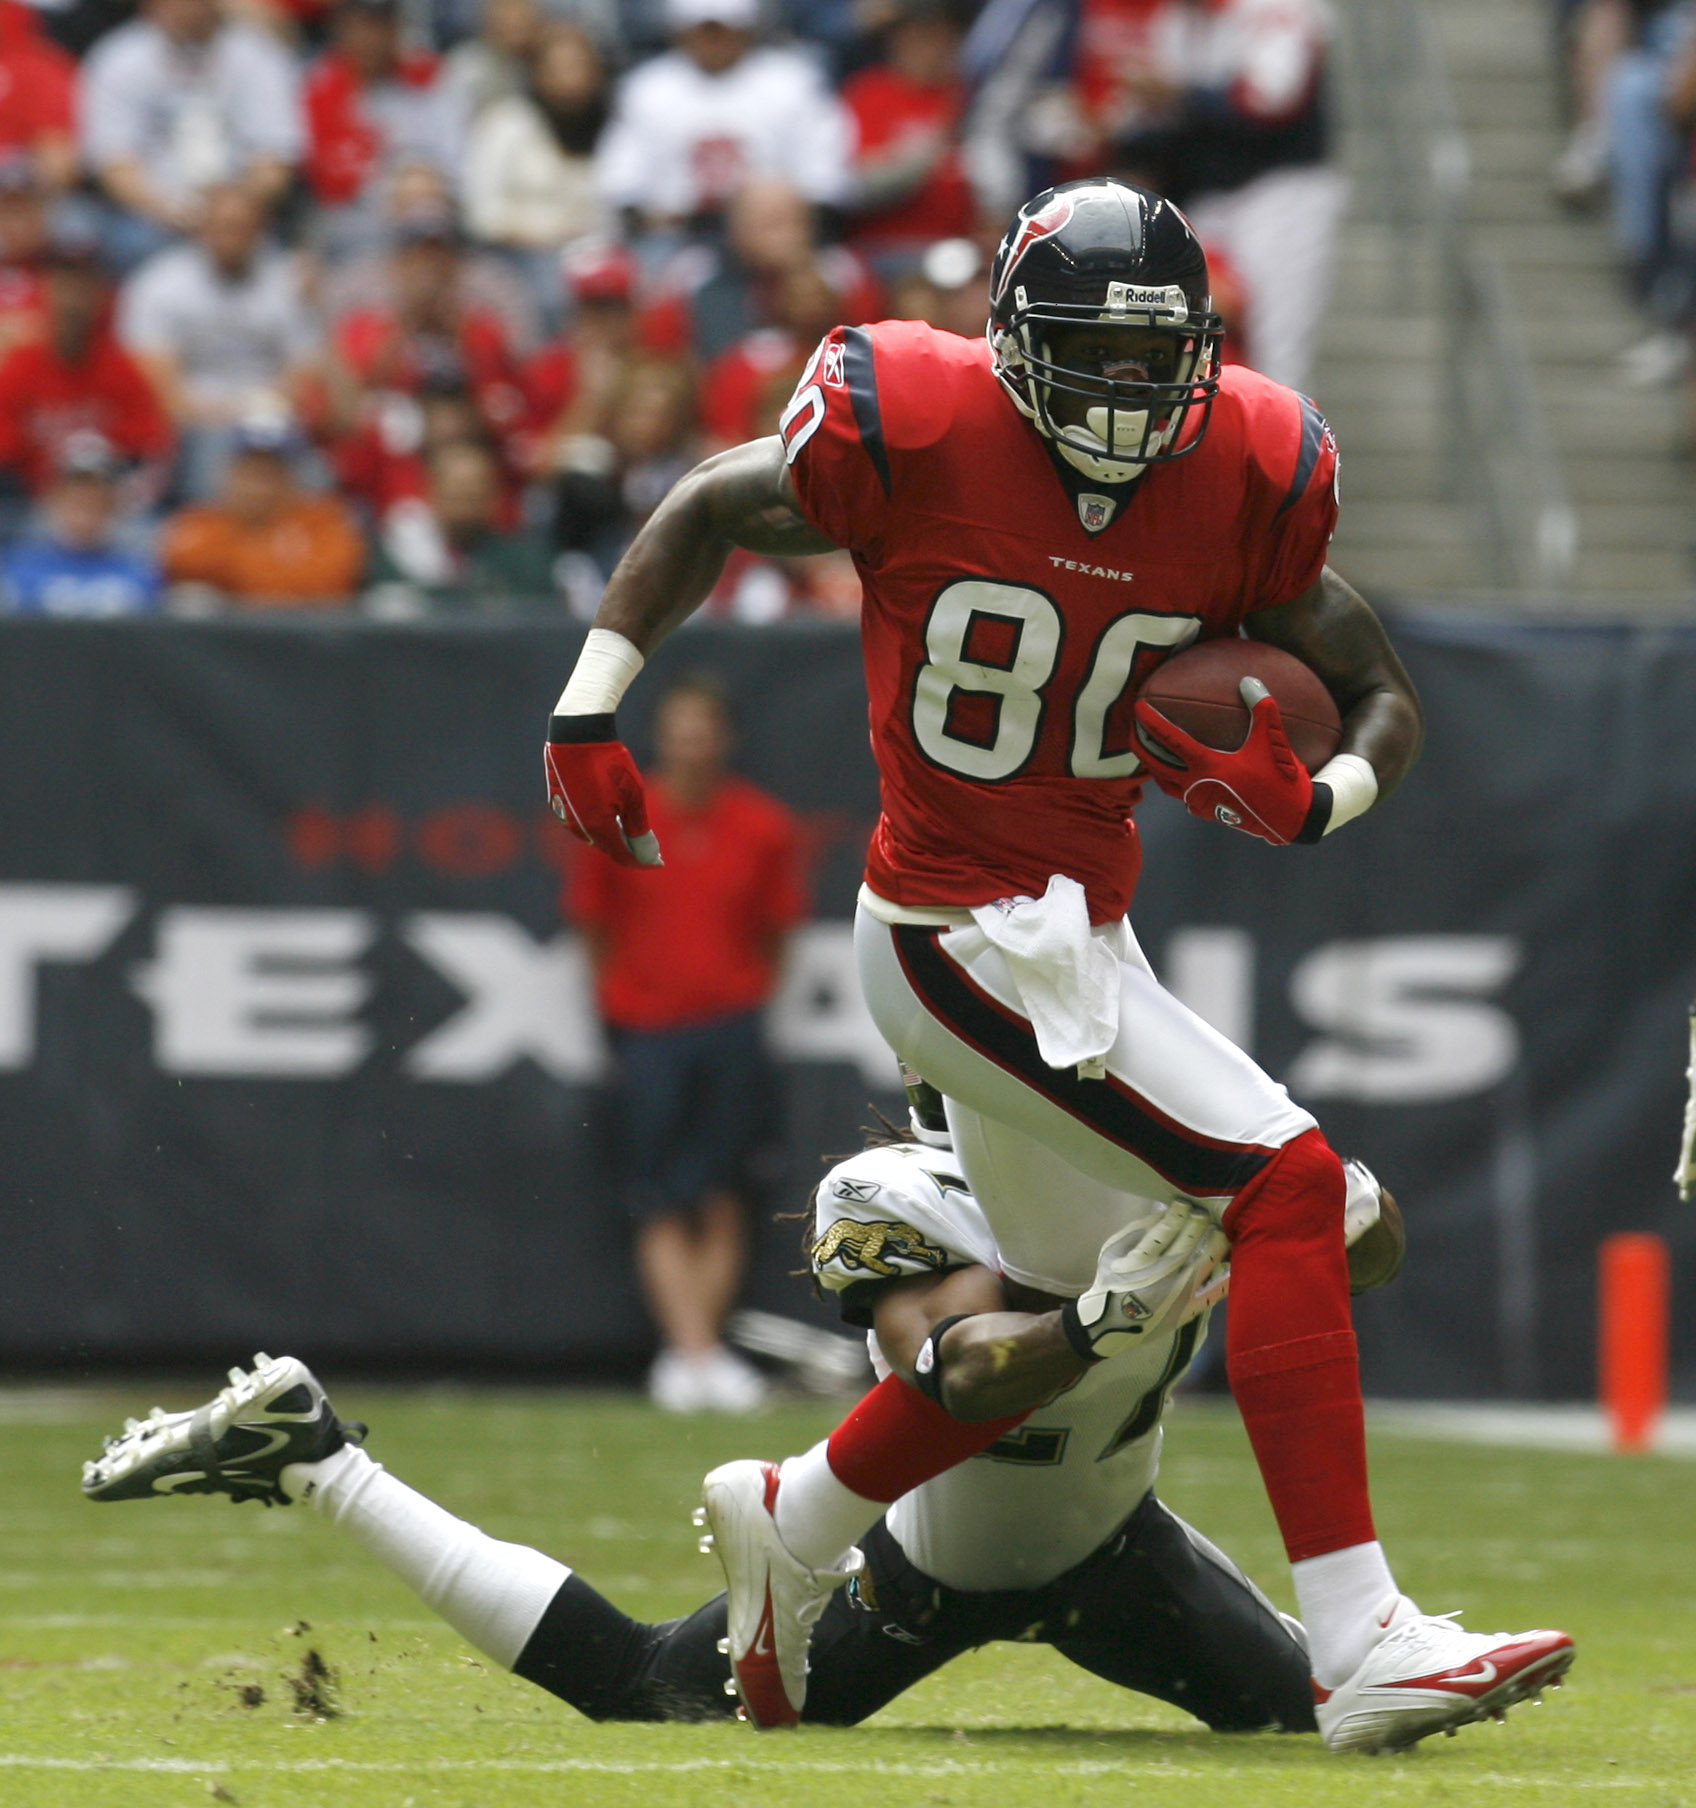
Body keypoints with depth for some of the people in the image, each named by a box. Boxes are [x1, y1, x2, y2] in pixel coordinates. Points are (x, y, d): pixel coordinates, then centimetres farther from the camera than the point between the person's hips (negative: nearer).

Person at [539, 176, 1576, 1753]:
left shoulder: (1242, 480, -4)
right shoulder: (916, 429, -16)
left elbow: (1385, 700, 4)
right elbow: (709, 512, 2)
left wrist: (1311, 798, -17)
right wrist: (588, 710, 0)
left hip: (1078, 931, 8)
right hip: (965, 935, -7)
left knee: (1051, 1314, 22)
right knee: (1286, 1185, -19)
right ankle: (1361, 1648, -22)